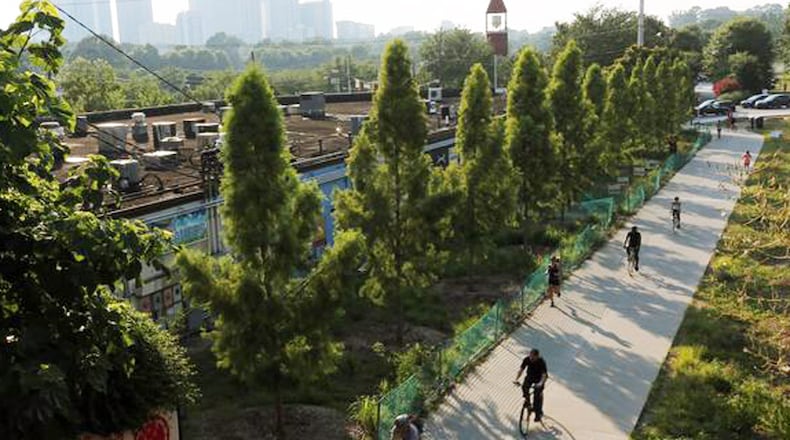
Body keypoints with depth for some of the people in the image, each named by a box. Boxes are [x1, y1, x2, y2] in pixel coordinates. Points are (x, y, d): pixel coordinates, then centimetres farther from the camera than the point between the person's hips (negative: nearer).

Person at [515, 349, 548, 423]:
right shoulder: (526, 359, -21)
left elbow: (544, 374, -37)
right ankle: (527, 402, 1)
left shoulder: (541, 362, -30)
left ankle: (538, 413, 2)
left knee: (537, 395, -14)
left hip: (539, 378, -4)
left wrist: (541, 383, -54)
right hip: (530, 376, 4)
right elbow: (521, 369, -19)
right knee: (524, 387, -22)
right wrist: (516, 379, -32)